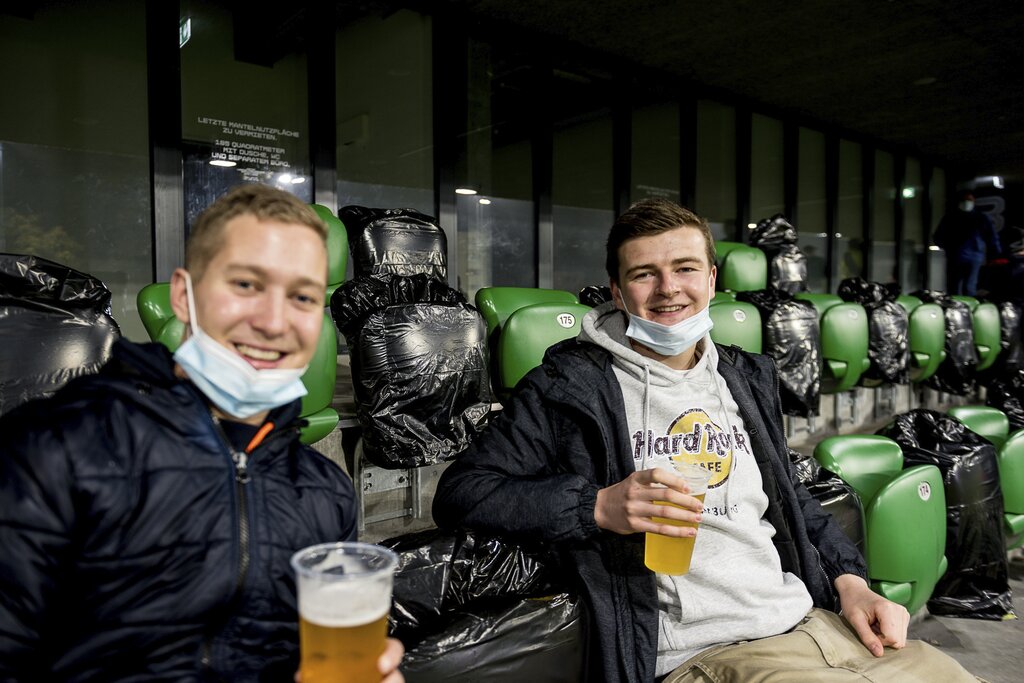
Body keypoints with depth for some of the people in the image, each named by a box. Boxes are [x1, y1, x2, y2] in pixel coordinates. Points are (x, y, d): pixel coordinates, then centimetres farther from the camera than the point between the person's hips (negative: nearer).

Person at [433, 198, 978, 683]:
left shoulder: (748, 378, 14)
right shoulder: (573, 383, -6)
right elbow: (460, 493, -9)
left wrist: (850, 581, 8)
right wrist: (599, 507, -20)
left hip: (812, 621, 7)